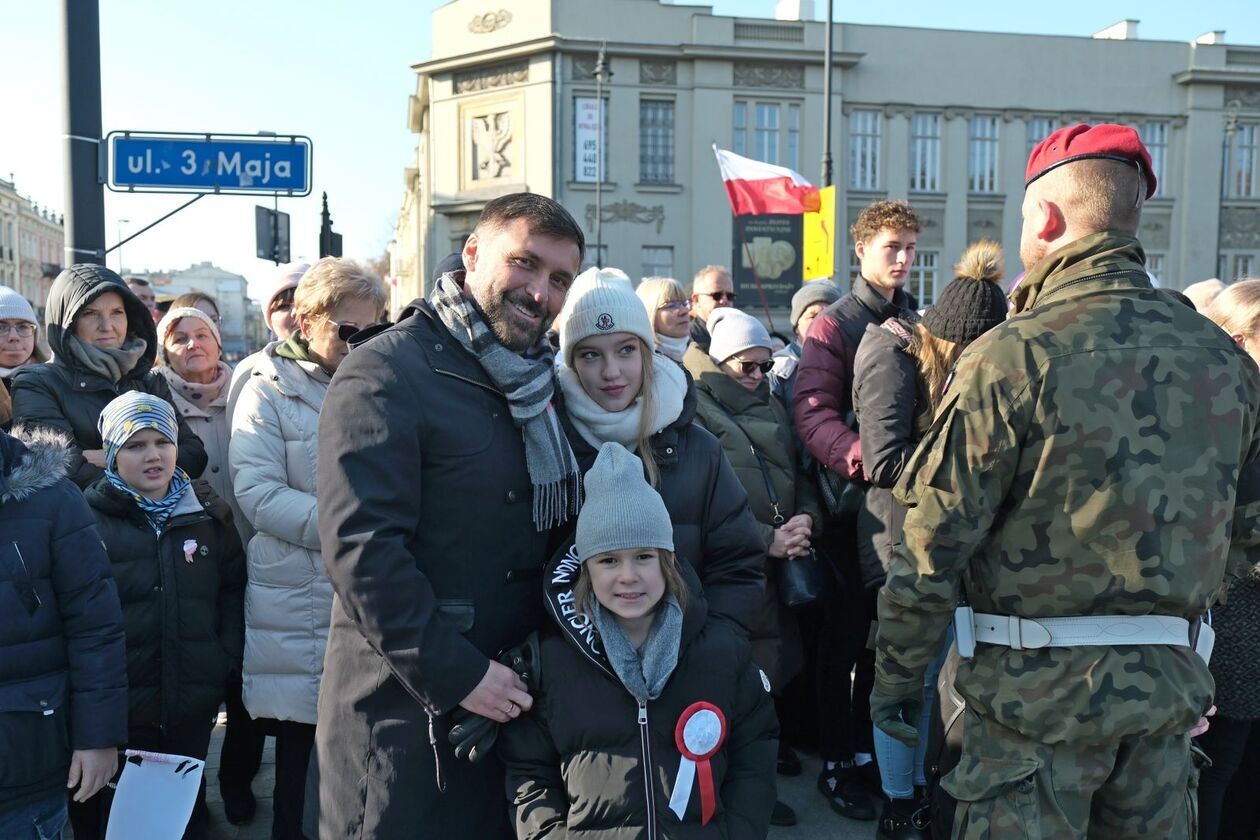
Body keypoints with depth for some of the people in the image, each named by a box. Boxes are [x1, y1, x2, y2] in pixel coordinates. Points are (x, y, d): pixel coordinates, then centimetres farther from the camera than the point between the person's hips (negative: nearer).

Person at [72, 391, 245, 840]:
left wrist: (227, 655, 1)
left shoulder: (207, 512, 5)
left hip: (194, 706, 3)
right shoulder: (89, 516, -6)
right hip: (118, 708, -3)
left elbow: (234, 588, 11)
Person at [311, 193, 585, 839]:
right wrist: (456, 674, -20)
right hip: (404, 707, -6)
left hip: (508, 701, 7)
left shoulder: (539, 382, 10)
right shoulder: (387, 372, -13)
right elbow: (360, 548, -21)